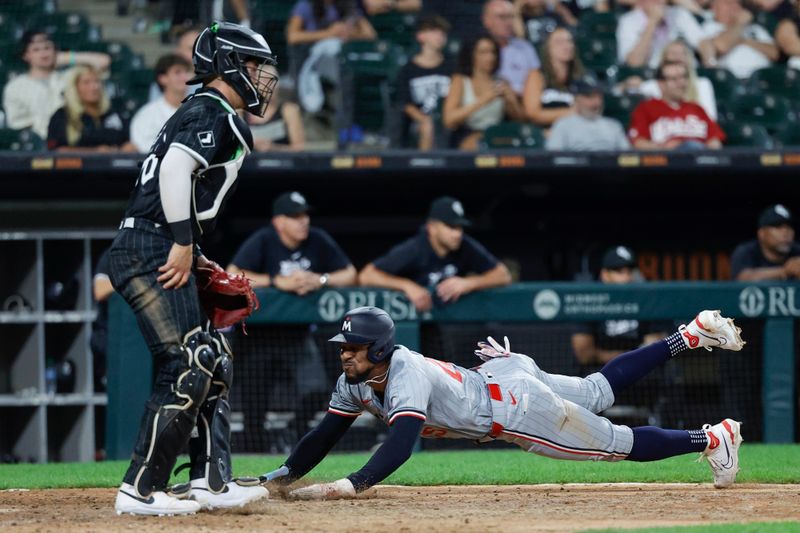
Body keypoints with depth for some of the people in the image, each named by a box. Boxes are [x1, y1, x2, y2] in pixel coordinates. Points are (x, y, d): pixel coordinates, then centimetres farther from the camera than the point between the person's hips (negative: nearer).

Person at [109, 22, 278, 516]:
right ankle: (141, 490, -12)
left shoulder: (208, 114, 23)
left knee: (214, 362, 13)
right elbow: (175, 168, -23)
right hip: (151, 251, -11)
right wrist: (184, 243, -21)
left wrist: (193, 255, 17)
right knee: (186, 369, -13)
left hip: (163, 252, 11)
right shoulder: (214, 113, -8)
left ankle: (211, 481, 13)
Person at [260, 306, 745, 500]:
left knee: (618, 442, 2)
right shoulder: (357, 380, -8)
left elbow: (400, 446, -47)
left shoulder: (406, 377, -34)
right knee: (597, 392, 24)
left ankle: (711, 438, 16)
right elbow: (324, 437, -1)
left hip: (517, 406, -8)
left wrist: (347, 486, -56)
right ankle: (690, 337, 33)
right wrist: (282, 477, -14)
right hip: (497, 376, 8)